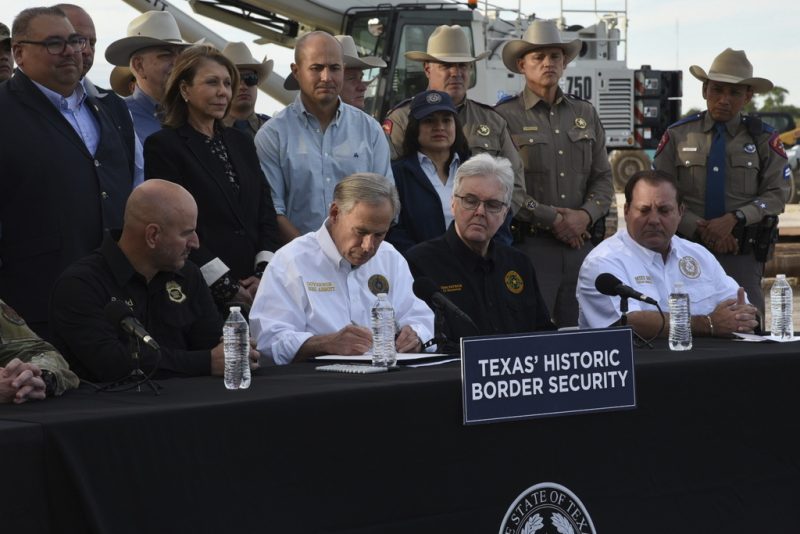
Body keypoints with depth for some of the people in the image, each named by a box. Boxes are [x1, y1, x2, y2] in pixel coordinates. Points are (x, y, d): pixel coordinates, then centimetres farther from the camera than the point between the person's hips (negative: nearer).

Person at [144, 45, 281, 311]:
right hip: (200, 290, -5)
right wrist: (226, 286, -13)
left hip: (254, 288, 5)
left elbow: (266, 212, 15)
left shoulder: (241, 142, 16)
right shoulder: (163, 146, -3)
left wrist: (264, 272, -1)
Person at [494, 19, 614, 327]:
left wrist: (586, 215, -4)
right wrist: (552, 219, -10)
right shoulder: (505, 117, -1)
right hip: (529, 242, -5)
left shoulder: (585, 115, 16)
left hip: (582, 242, 5)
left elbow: (603, 178, 15)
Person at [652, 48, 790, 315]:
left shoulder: (764, 139, 5)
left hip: (742, 256, 0)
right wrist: (701, 228, -13)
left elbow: (777, 194, -1)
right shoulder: (677, 135, 4)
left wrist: (734, 219, -16)